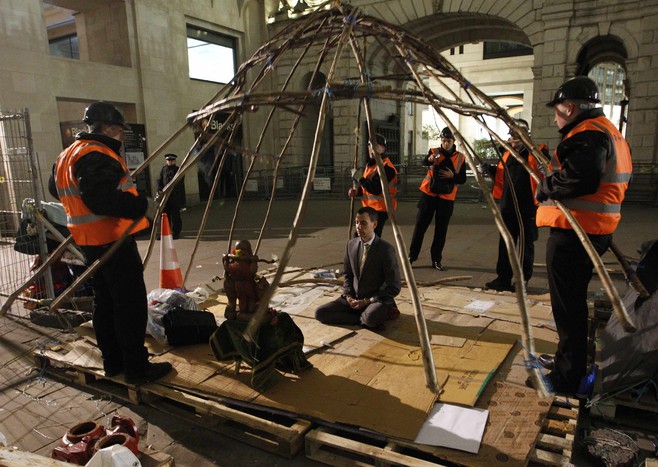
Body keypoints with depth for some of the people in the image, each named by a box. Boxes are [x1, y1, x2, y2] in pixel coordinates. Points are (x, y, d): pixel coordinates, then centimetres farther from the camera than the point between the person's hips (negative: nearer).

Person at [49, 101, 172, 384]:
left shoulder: (67, 155, 16)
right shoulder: (98, 156, -18)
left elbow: (55, 189, 28)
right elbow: (102, 199, -30)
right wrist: (139, 205, -22)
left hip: (89, 240, 11)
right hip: (112, 239, -10)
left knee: (105, 301, 17)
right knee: (130, 304, -4)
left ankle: (112, 361, 27)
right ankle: (136, 368, 2)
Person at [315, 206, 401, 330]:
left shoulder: (386, 249, -15)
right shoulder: (351, 244, 2)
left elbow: (394, 287, -11)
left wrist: (367, 301, -15)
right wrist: (348, 296, -3)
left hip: (377, 300, -6)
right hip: (354, 298, 6)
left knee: (371, 317, -40)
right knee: (320, 313, -13)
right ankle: (363, 317, -11)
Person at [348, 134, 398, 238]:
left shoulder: (386, 167, -18)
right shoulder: (370, 164, 14)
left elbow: (376, 189, -26)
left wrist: (360, 179, -22)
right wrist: (356, 191, 2)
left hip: (380, 210, -10)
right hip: (369, 208, 10)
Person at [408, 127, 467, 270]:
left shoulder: (460, 158, 3)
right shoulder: (434, 151, -2)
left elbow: (462, 180, 4)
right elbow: (424, 162, -24)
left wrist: (452, 175, -16)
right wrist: (430, 159, -46)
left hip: (447, 198, 1)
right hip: (429, 194, -1)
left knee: (441, 229, 6)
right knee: (420, 225, 1)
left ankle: (436, 259, 16)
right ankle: (412, 255, 11)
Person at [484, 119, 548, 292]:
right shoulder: (507, 155, 14)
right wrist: (491, 170, 5)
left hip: (527, 208, -6)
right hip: (508, 208, 6)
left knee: (525, 245, 5)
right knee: (505, 244, 9)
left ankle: (522, 280, 16)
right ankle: (503, 279, 17)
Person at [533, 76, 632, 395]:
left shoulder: (587, 134, -15)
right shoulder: (609, 131, 19)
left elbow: (581, 178, -32)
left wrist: (546, 188, -14)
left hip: (572, 233, -11)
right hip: (597, 230, 11)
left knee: (567, 305, -1)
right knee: (574, 300, 22)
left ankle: (567, 378, 10)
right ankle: (568, 361, 37)